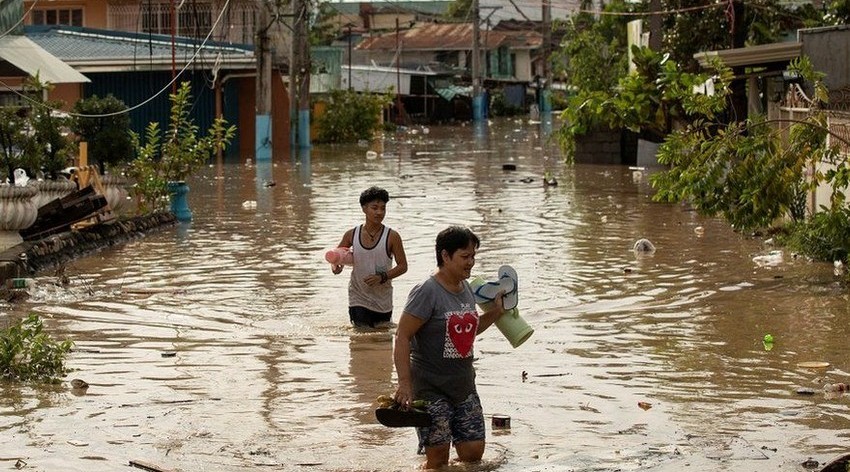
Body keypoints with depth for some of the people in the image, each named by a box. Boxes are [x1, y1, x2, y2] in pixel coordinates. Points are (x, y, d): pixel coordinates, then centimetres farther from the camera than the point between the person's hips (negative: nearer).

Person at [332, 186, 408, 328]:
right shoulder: (352, 235, -2)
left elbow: (403, 266, -6)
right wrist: (335, 266, -9)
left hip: (382, 299, 0)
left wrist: (382, 277, -21)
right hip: (358, 298, 0)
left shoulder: (392, 237, -9)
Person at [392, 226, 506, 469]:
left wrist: (495, 313, 11)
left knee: (474, 452, 6)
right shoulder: (427, 292, -16)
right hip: (431, 387, -8)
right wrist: (404, 383, -25)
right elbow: (402, 337, -19)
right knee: (438, 457, -7)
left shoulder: (467, 289, 9)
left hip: (464, 385, 8)